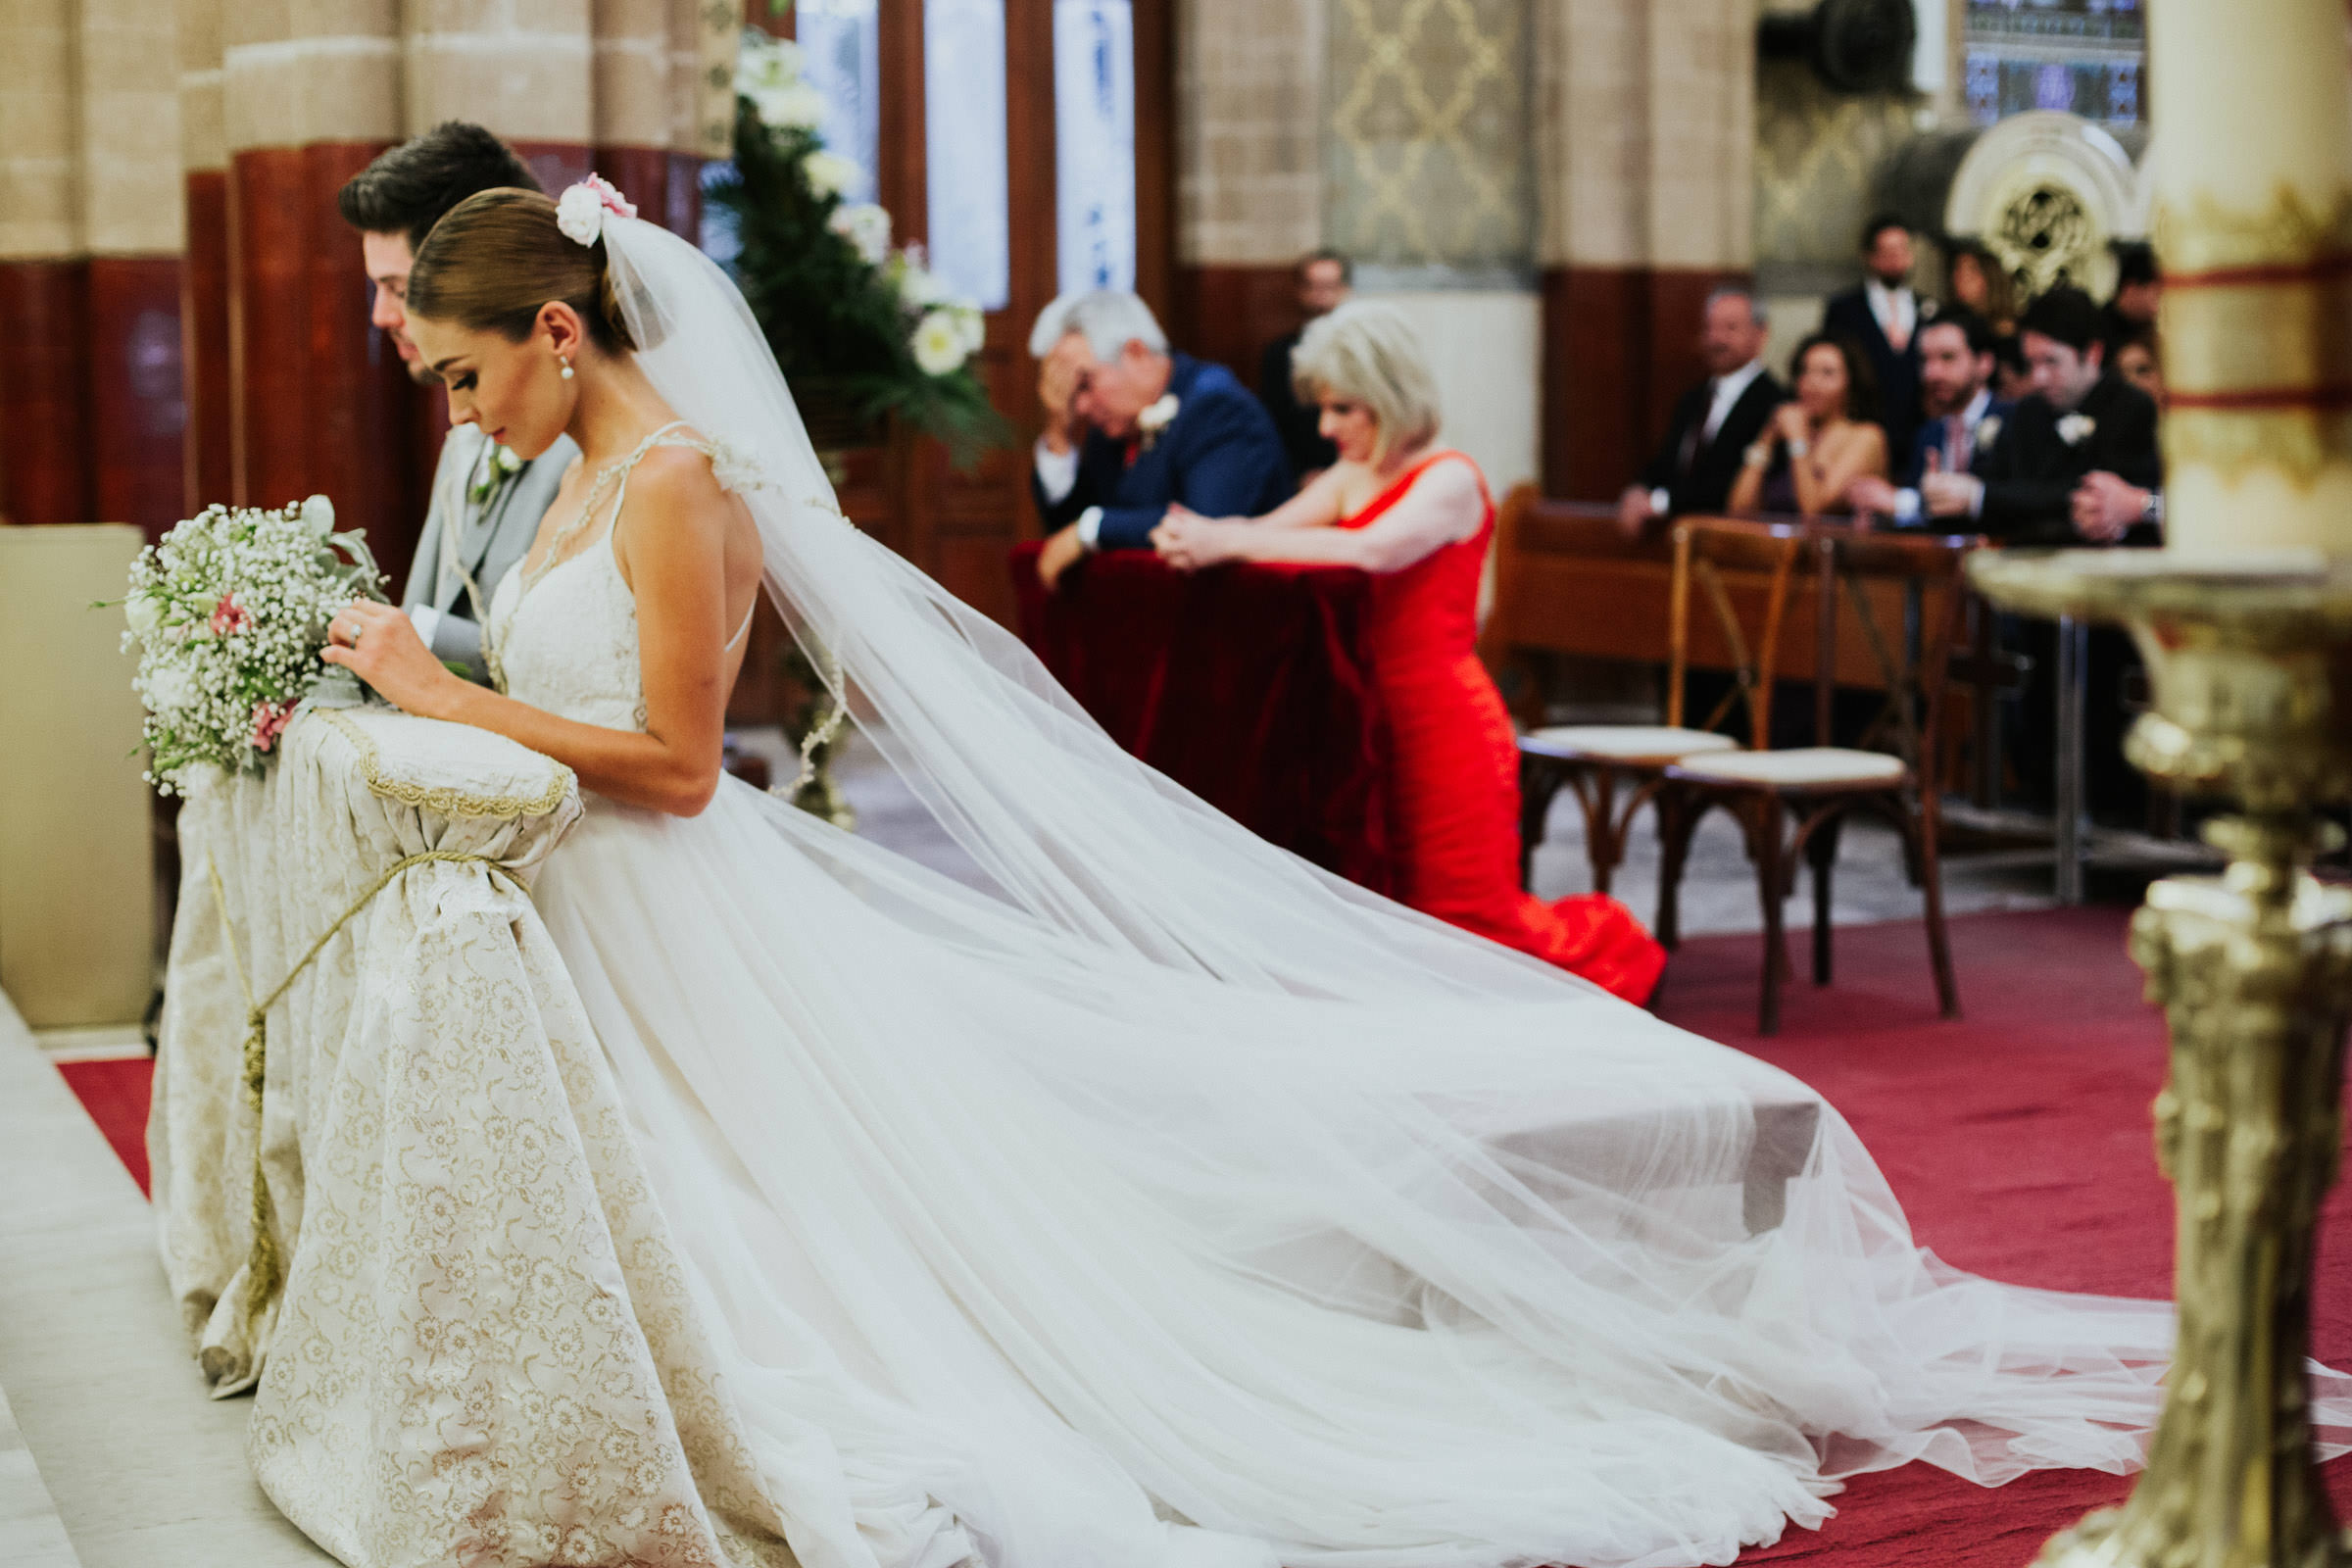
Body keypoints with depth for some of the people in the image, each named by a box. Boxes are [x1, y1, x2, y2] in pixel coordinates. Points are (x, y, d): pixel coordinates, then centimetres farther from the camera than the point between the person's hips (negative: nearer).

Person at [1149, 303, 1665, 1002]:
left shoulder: (1449, 479, -12)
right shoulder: (1352, 476, 12)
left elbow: (1372, 550, -30)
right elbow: (1264, 529, 2)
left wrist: (1229, 543, -34)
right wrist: (1196, 533, -20)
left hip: (1444, 720, -7)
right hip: (1377, 715, 8)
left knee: (1468, 916, 0)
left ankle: (1606, 945, 25)